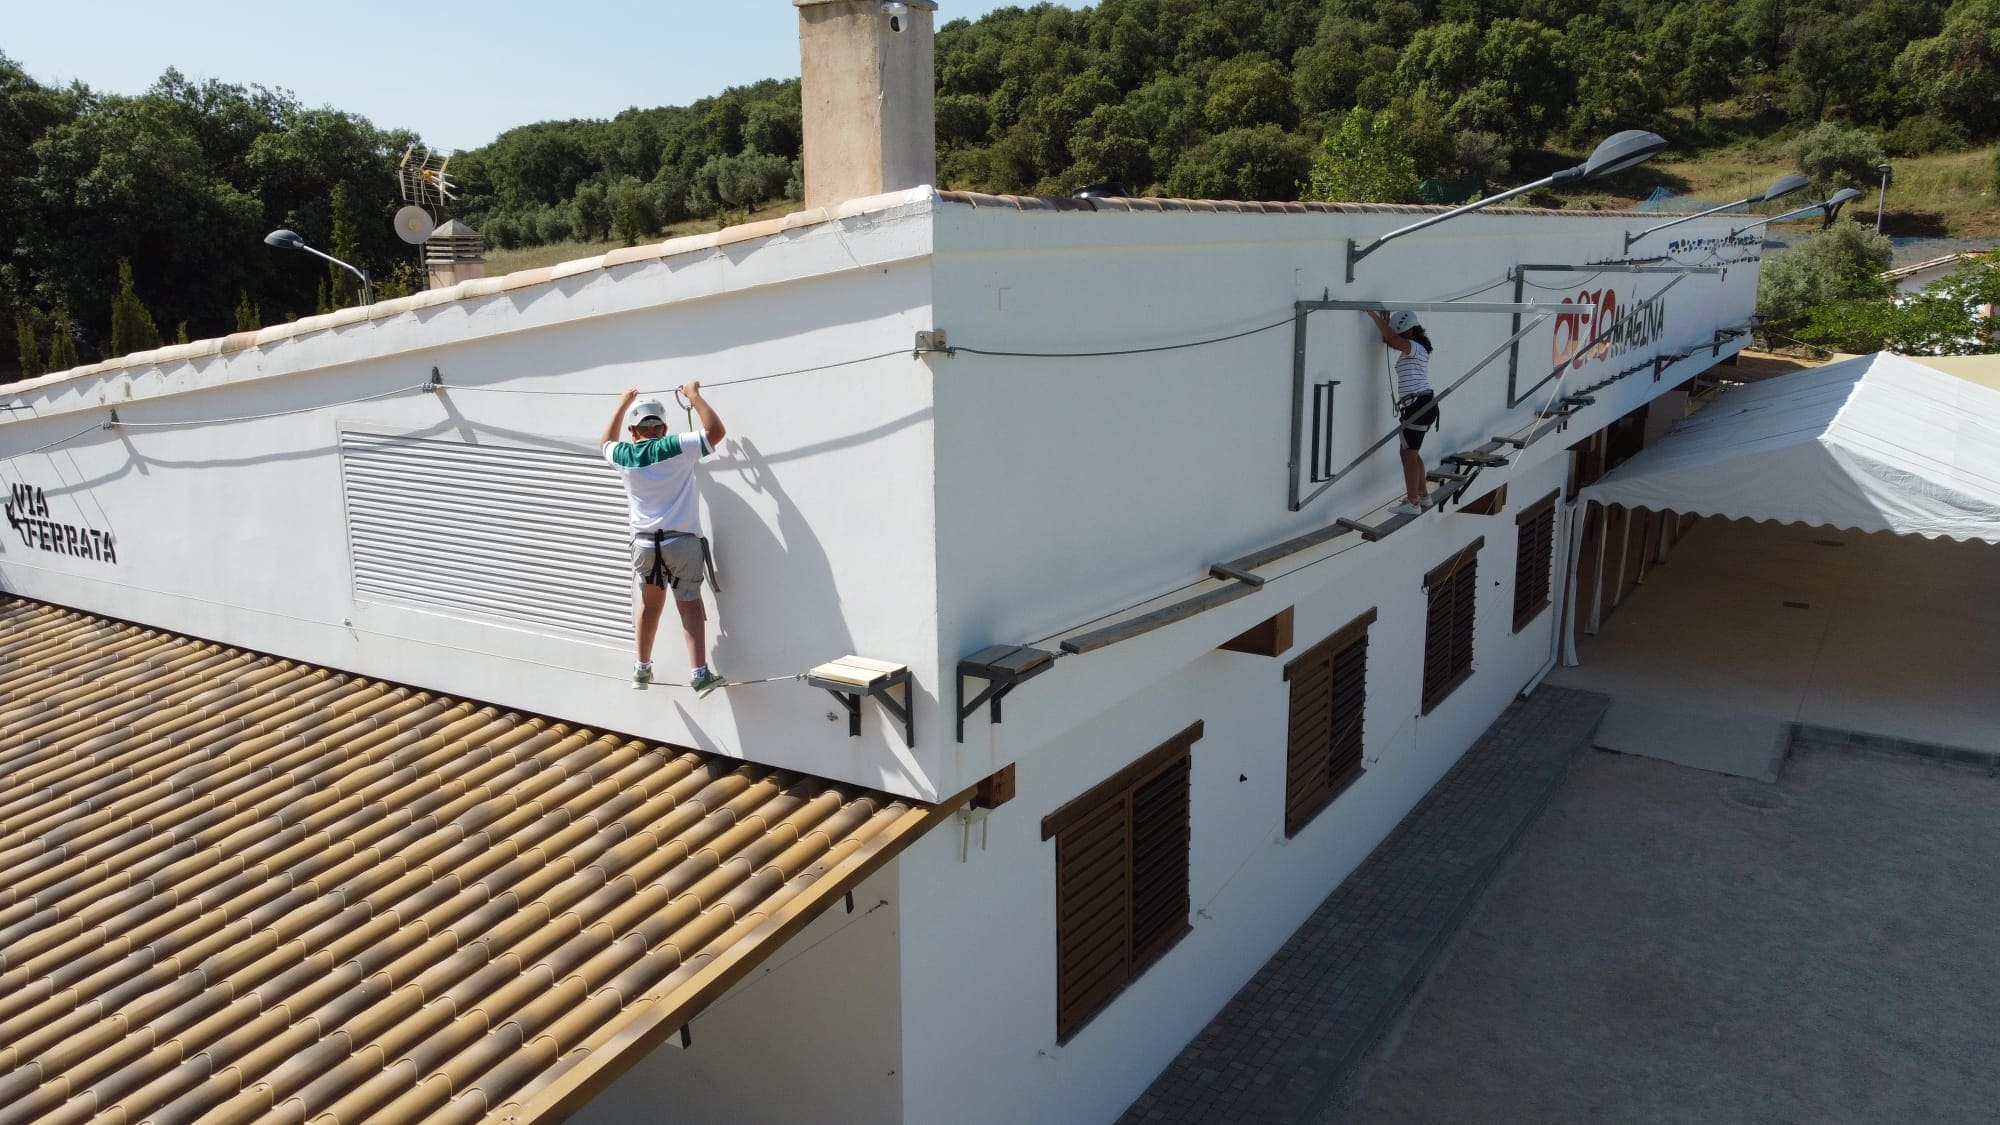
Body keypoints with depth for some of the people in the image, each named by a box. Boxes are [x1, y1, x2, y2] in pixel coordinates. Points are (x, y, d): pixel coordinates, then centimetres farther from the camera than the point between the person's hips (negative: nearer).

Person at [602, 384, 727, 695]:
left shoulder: (623, 456, 4)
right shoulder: (676, 447, -9)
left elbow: (605, 442, 28)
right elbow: (716, 430, -8)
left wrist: (623, 405, 36)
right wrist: (694, 395, 3)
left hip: (644, 543, 4)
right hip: (682, 541, -4)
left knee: (650, 604, 19)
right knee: (690, 606, -2)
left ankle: (642, 669, 28)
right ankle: (700, 673, -10)